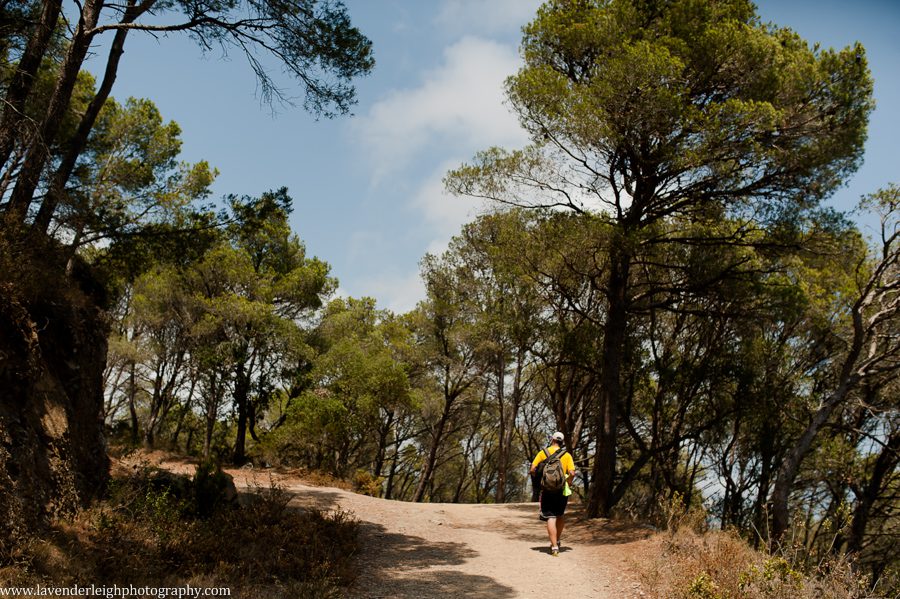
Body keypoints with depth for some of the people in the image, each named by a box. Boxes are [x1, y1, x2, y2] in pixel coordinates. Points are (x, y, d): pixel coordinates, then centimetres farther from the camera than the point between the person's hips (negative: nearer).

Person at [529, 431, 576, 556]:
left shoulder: (542, 453, 0)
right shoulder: (567, 455, 2)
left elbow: (533, 470, -6)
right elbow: (572, 473, -8)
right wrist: (568, 483, 9)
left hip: (547, 490, -2)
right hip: (562, 490, 2)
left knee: (551, 518, -2)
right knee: (560, 515, 23)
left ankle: (554, 546, -11)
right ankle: (556, 541, 31)